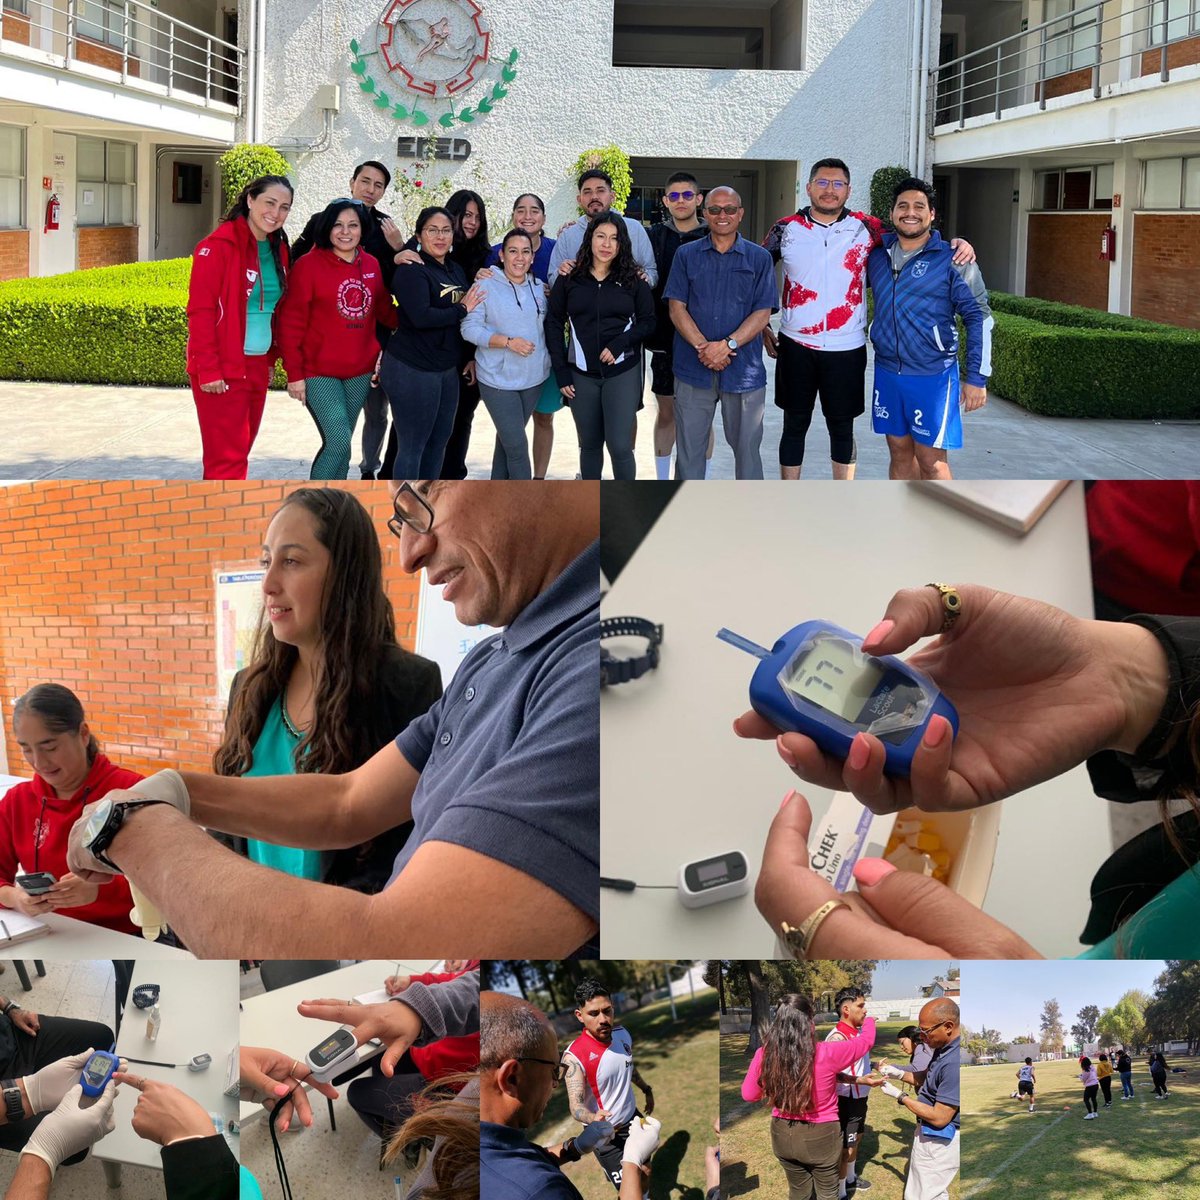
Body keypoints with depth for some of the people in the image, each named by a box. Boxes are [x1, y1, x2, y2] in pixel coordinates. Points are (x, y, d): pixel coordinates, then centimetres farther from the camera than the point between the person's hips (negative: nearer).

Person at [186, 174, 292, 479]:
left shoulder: (277, 250, 11)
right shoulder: (219, 246, -12)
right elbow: (200, 311, -15)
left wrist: (271, 360, 15)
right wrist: (208, 370, -19)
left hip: (257, 367, 8)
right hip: (222, 371, -8)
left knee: (239, 451, 12)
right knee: (228, 457, -8)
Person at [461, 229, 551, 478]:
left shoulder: (539, 288, 8)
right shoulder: (486, 286, -9)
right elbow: (470, 328, -15)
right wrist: (509, 342, -23)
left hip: (533, 377, 6)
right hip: (498, 380, -5)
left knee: (507, 440, 17)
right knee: (517, 445, -8)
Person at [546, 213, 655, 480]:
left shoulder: (633, 280, 0)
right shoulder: (569, 279, 2)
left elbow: (647, 321, 2)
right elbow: (554, 324, 5)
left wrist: (619, 344, -14)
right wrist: (561, 372, -1)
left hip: (623, 371, -2)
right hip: (582, 374, 2)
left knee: (619, 445, -9)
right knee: (590, 444, 10)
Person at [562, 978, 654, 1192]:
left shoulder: (622, 1034, -9)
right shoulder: (574, 1056, -30)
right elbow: (576, 1105, -30)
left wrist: (646, 1090, 25)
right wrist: (594, 1119, -51)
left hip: (633, 1118, 7)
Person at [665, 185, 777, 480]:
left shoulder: (759, 258, 5)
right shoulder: (686, 255, 7)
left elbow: (762, 313, -2)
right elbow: (677, 308, 1)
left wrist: (728, 345, -16)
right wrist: (703, 347, -14)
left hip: (744, 370, -1)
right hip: (693, 369, 1)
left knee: (746, 445, 5)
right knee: (689, 445, 6)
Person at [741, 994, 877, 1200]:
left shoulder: (764, 1055, -18)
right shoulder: (826, 1054, -25)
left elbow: (748, 1094, 1)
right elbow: (866, 1040, -5)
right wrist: (869, 1020, 17)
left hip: (783, 1135, 3)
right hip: (820, 1137, -3)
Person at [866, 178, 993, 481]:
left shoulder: (952, 260, -8)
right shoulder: (878, 254, 5)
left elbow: (979, 318, -7)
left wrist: (977, 378, -10)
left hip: (932, 376, -5)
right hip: (887, 371, 5)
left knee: (931, 460, -1)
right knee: (900, 453, 13)